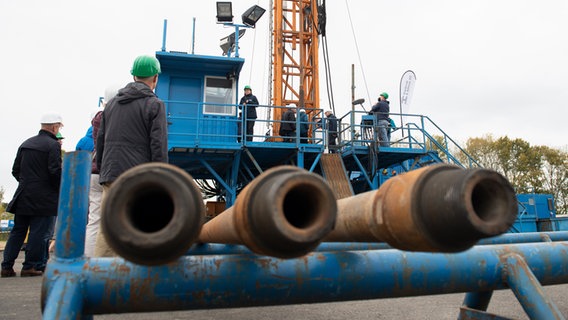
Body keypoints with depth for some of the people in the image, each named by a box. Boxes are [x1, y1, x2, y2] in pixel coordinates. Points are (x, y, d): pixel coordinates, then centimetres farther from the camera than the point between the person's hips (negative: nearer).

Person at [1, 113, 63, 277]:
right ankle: (30, 266, 5)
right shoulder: (53, 145, -11)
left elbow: (15, 170, 14)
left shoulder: (25, 144, 13)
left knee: (18, 231, 14)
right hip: (44, 198, -7)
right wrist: (61, 190, -5)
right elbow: (55, 171, -17)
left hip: (22, 196, 8)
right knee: (40, 233, 1)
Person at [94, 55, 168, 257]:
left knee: (106, 230, 7)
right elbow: (158, 147, -10)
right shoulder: (155, 105, -3)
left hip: (110, 177, 6)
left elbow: (100, 141, 20)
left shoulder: (112, 103, 17)